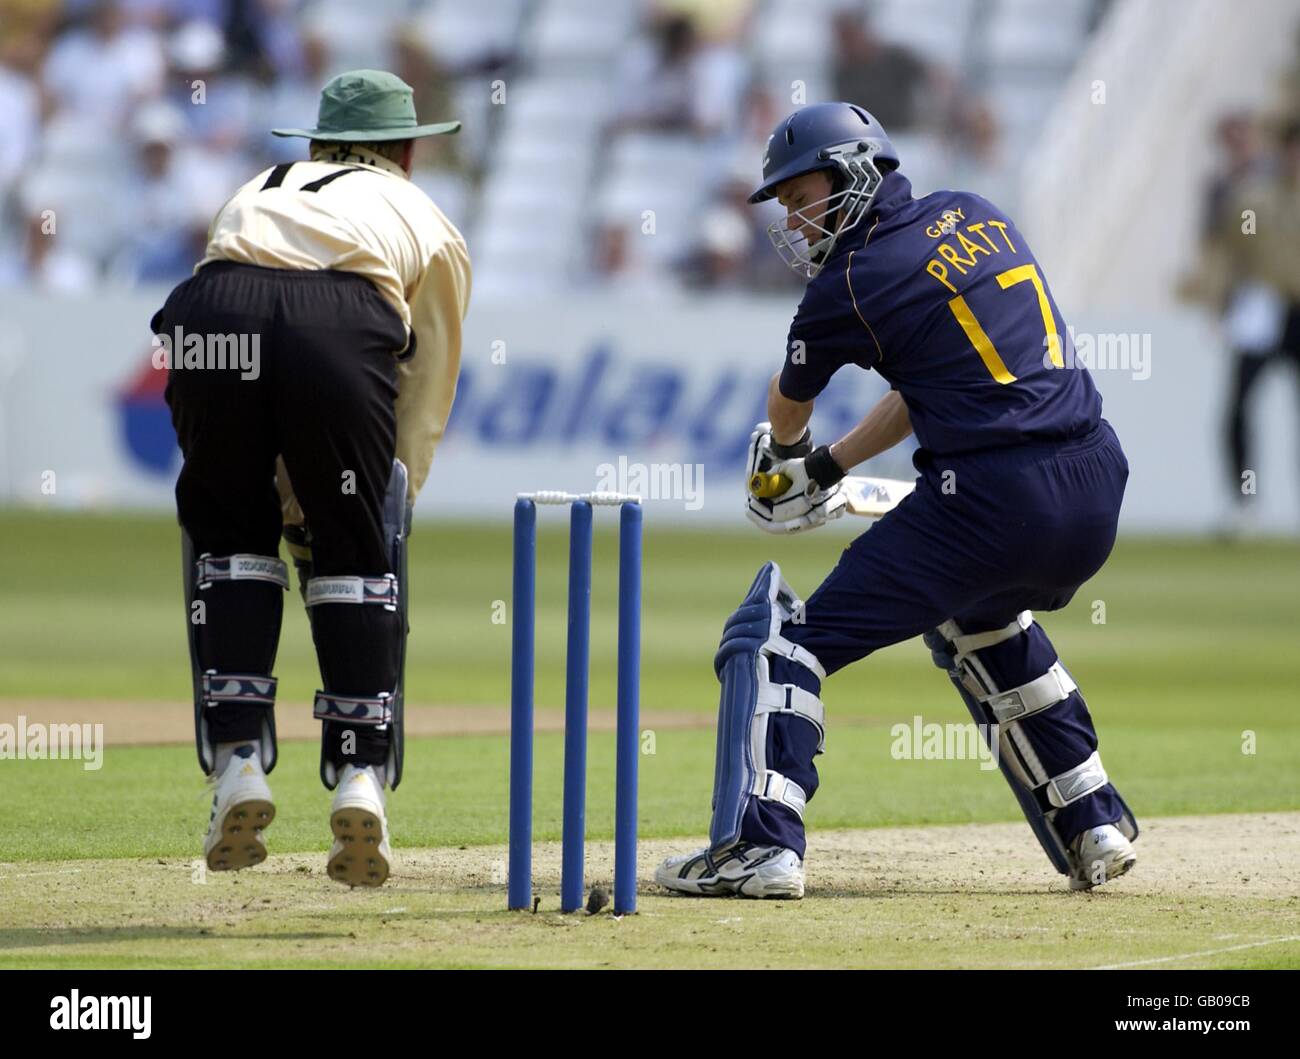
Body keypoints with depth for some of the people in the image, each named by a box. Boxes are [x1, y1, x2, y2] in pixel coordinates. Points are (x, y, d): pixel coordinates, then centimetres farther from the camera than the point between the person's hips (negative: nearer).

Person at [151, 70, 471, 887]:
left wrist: (290, 502, 38)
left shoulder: (260, 192, 42)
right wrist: (393, 504, 36)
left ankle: (238, 762, 5)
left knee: (230, 534, 18)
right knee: (356, 553, 11)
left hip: (214, 313, 2)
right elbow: (425, 395, 29)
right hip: (347, 322, -2)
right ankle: (362, 773, 0)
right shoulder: (427, 222, 34)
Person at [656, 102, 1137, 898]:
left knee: (784, 630, -1)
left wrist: (786, 449, 41)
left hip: (991, 503, -8)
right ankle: (1095, 827, 34)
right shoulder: (974, 216, 16)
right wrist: (827, 467, 30)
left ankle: (760, 844, -16)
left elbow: (788, 406, 17)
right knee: (980, 617, 37)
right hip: (1096, 487, 8)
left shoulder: (851, 283, -3)